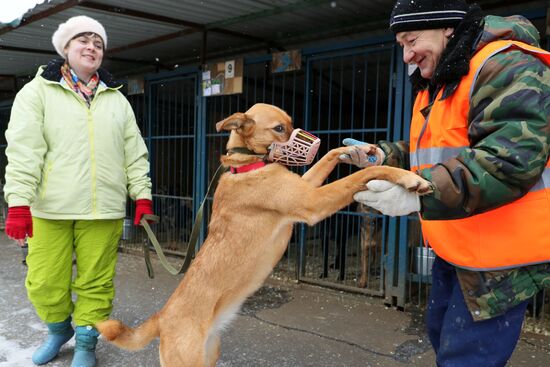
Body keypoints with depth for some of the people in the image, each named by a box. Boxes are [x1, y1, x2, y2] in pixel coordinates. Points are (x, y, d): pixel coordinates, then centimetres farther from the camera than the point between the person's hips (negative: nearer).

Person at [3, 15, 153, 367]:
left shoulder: (117, 99, 14)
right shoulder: (38, 91, 4)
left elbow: (135, 152, 11)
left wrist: (143, 195, 3)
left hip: (103, 209, 2)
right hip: (50, 207, -1)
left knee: (96, 282, 5)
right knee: (44, 282, 6)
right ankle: (59, 329, 35)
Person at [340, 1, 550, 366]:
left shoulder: (507, 68, -18)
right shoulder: (437, 83, 13)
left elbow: (512, 160, -31)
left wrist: (420, 194, -39)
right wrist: (383, 155, 3)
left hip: (498, 255, -10)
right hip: (454, 249, 10)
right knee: (441, 333, 23)